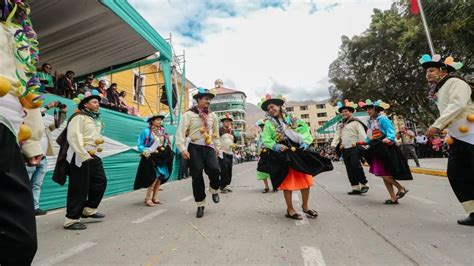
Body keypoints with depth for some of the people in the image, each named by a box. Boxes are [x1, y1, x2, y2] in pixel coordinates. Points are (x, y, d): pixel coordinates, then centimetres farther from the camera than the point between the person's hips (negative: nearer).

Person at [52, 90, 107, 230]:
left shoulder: (96, 119, 19)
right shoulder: (79, 117, -9)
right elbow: (73, 137, -19)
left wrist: (100, 140, 8)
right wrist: (84, 156, -22)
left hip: (93, 156, 9)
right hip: (80, 156, -9)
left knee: (100, 181, 11)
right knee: (79, 188, -4)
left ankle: (89, 210, 27)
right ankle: (71, 220, 9)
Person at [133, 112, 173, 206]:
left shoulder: (162, 131, 7)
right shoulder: (146, 131, -10)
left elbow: (166, 144, 15)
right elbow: (140, 145, -8)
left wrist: (167, 152, 1)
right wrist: (145, 152, -22)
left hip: (161, 158, 6)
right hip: (151, 158, -6)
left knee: (160, 177, 6)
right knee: (155, 177, -11)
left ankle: (154, 197, 19)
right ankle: (147, 199, 2)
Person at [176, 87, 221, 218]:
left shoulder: (213, 115, 12)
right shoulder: (189, 114, -3)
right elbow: (180, 132, -9)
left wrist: (217, 147, 19)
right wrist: (183, 149, -16)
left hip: (209, 148, 3)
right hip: (195, 148, -3)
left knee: (214, 169, -20)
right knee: (197, 176, 1)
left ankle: (214, 190, 14)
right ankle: (200, 205, 19)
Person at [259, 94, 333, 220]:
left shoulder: (292, 118, 8)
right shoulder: (269, 124, 0)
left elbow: (305, 128, 7)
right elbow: (266, 140, -6)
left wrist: (306, 141, -7)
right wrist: (277, 146, -21)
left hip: (299, 152, 4)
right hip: (284, 155, -3)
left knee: (306, 179, 9)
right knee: (288, 182, 2)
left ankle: (305, 206, 29)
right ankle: (290, 210, 19)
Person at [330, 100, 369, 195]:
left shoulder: (355, 122, -1)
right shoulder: (340, 124, 18)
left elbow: (362, 134, -8)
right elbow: (337, 135, 14)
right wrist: (333, 145, 1)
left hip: (355, 148, -6)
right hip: (344, 149, 6)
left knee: (355, 165, -17)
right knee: (349, 169, 6)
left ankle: (364, 184, 4)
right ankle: (356, 188, 14)